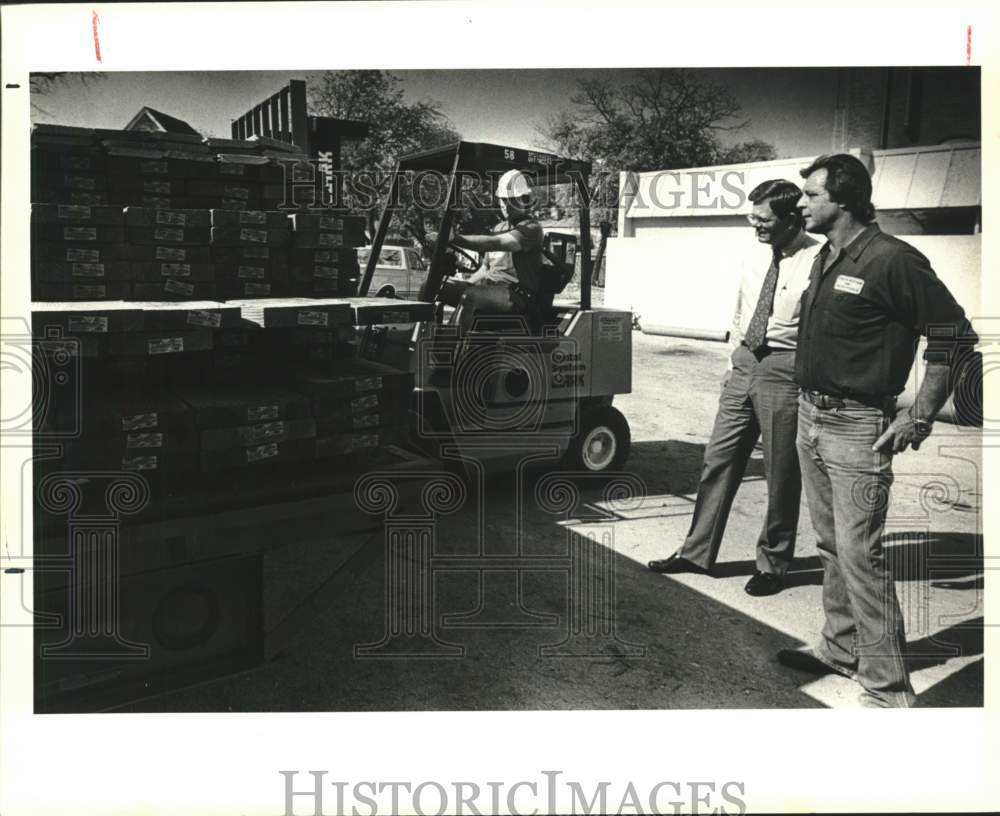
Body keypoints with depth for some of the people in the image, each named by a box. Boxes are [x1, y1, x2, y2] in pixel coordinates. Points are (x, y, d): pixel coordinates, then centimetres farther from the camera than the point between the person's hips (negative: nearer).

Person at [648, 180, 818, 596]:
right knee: (719, 460, 10)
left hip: (785, 371, -7)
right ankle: (697, 552, 22)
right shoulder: (755, 262, 11)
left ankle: (772, 564, 24)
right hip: (744, 364, 7)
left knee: (781, 475, 6)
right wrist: (735, 359, 16)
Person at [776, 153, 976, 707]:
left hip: (857, 427, -9)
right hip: (810, 416, 9)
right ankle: (840, 649, 31)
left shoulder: (891, 260, -15)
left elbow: (954, 334, -14)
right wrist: (810, 401, 17)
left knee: (859, 553, -7)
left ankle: (888, 689, 3)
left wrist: (920, 417, -14)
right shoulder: (825, 259, 11)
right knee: (831, 545, 17)